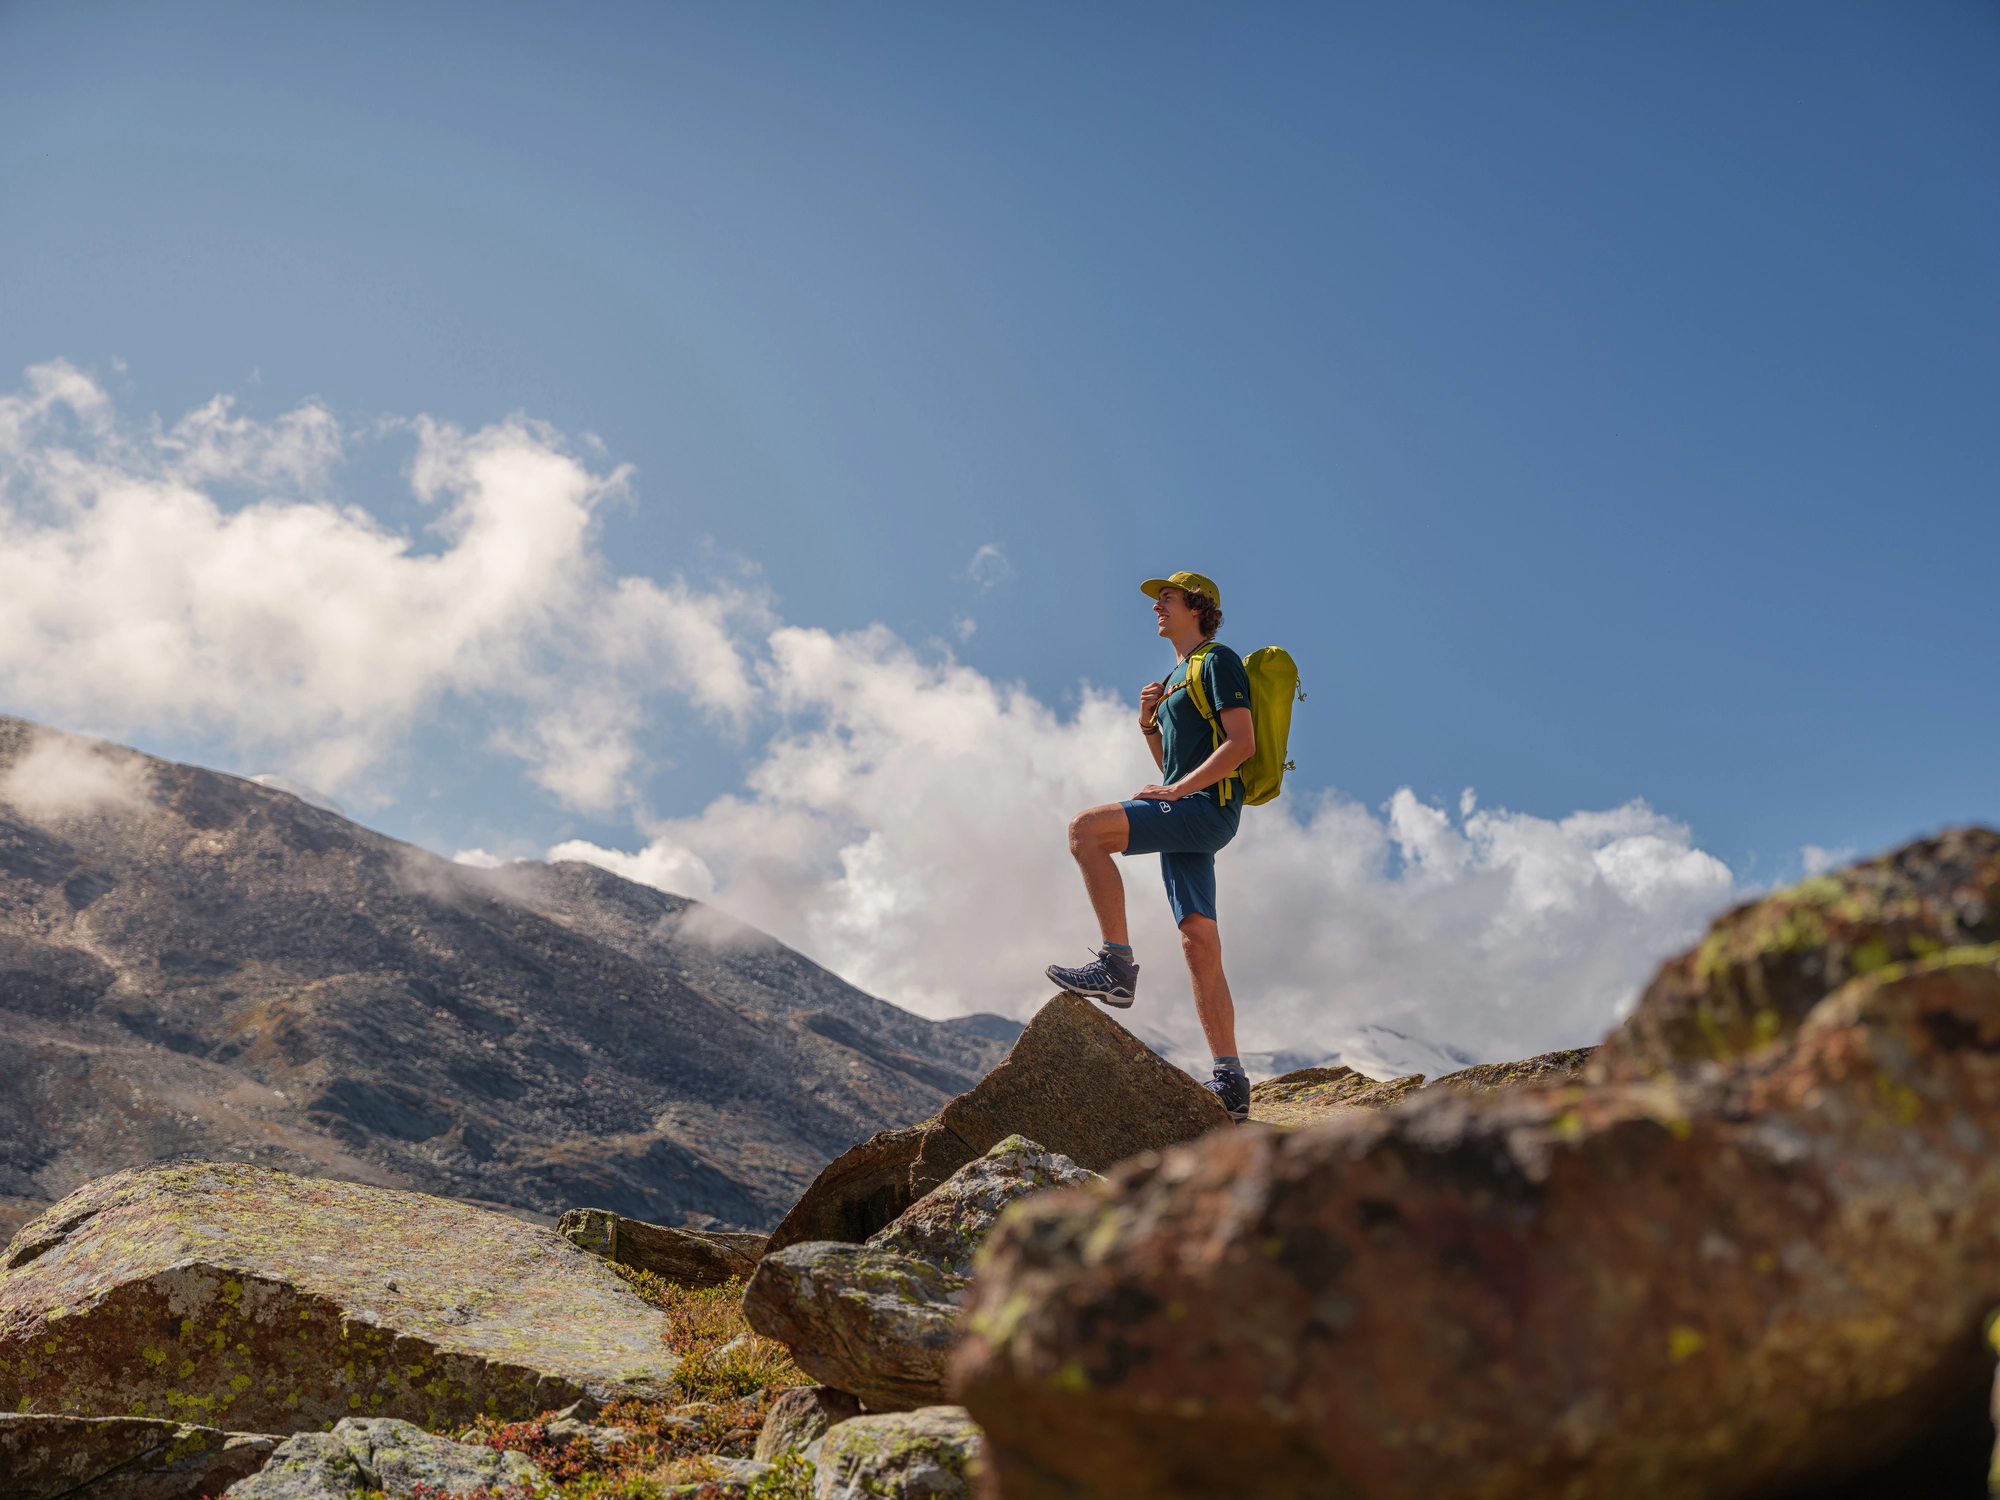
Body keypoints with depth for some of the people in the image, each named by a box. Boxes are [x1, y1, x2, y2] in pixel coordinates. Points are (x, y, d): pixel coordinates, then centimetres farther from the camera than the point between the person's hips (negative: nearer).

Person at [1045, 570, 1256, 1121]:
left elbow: (1243, 743, -13)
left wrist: (1176, 789, -17)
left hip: (1207, 808, -9)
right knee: (1199, 945, 0)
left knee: (1086, 828, -24)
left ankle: (1117, 964, -23)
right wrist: (1148, 724, 13)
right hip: (1184, 816, 9)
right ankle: (1230, 1084, -1)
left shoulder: (1219, 660, 0)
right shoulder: (1175, 677, 28)